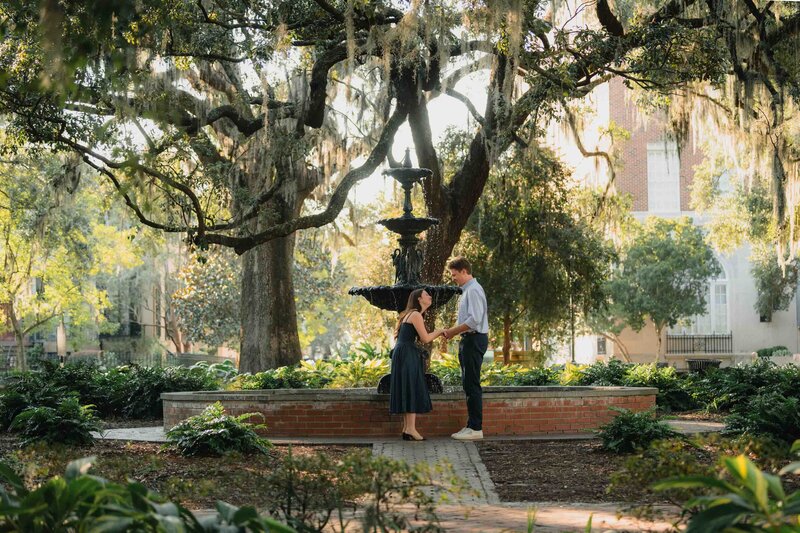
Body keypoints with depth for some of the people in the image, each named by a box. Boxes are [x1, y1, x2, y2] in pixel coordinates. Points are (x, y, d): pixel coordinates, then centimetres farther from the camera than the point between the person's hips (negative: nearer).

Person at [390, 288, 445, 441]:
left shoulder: (410, 315, 20)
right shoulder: (416, 315, -11)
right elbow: (425, 338, -14)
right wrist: (439, 331, -1)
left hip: (403, 354, 10)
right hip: (408, 354, -10)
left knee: (407, 391, 9)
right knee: (412, 390, -11)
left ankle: (407, 428, 9)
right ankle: (410, 429, -13)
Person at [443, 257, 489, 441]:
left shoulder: (473, 290, -14)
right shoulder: (466, 290, 17)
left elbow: (474, 320, -22)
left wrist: (453, 331, -14)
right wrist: (452, 331, 8)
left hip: (474, 339, -10)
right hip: (468, 340, 10)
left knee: (472, 385, -8)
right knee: (468, 384, 12)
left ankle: (476, 429, -6)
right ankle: (471, 425, 18)